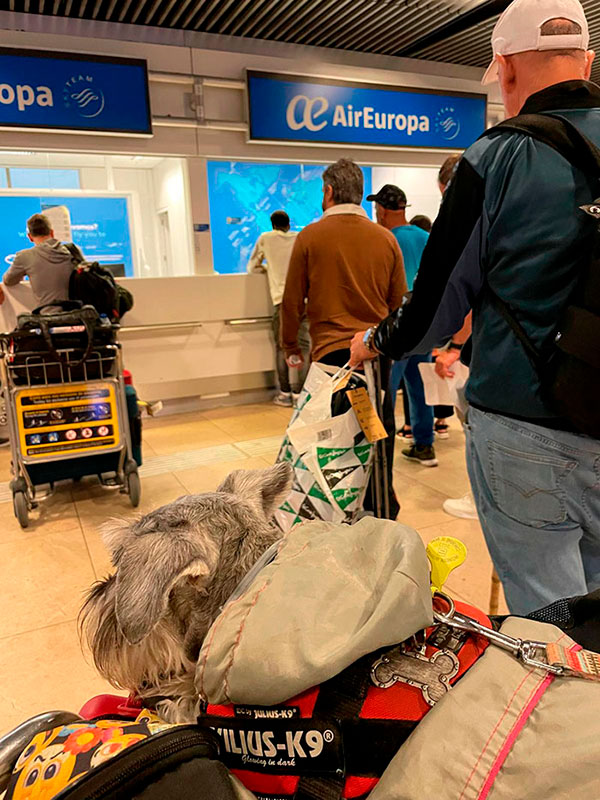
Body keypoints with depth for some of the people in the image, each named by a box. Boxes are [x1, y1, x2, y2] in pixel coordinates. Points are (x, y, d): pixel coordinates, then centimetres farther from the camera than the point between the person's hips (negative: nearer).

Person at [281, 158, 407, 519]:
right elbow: (399, 300, 12)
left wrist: (291, 345, 15)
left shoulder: (310, 236, -3)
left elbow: (293, 300, 1)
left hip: (330, 351, -3)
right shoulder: (386, 238, 5)